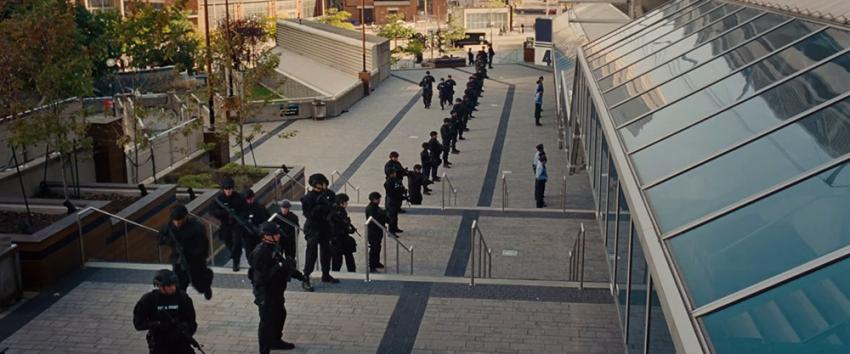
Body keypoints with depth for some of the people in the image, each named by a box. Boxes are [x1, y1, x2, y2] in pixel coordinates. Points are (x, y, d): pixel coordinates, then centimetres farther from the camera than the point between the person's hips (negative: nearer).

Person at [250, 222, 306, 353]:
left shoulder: (275, 247, 4)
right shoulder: (259, 253, -25)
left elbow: (282, 264, 18)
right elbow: (263, 276, -31)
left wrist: (296, 273, 11)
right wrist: (280, 266, -35)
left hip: (276, 290, 10)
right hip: (265, 293, -10)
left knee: (280, 315, 25)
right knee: (267, 320, -2)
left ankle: (276, 341, 45)